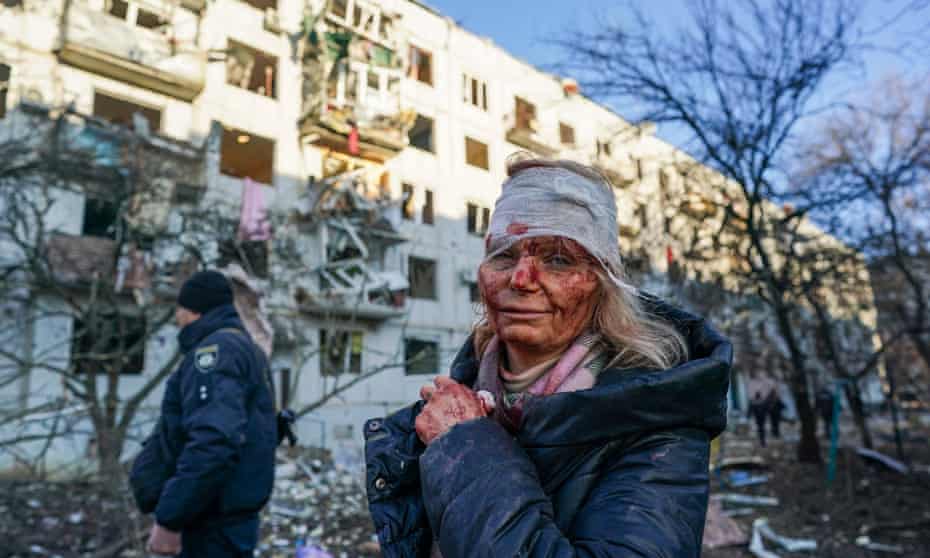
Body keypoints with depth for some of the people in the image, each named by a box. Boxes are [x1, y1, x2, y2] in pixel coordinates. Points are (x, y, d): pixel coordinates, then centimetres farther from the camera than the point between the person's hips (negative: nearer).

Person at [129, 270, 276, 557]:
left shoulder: (216, 348, -13)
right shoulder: (244, 347, 18)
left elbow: (214, 440, -28)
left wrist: (169, 519, -24)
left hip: (213, 523, -10)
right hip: (227, 517, 10)